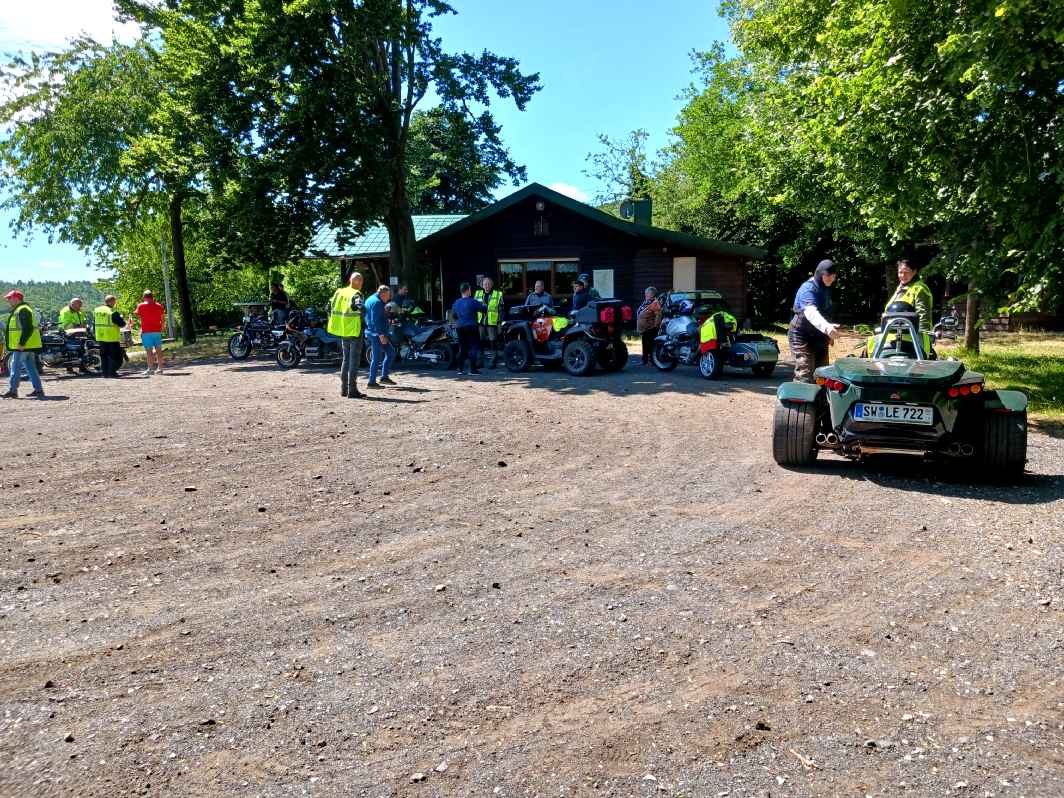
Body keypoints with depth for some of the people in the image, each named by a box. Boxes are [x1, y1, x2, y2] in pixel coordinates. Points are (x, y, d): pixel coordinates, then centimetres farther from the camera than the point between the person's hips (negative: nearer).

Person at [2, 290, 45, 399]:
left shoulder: (22, 310, -14)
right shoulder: (18, 310, 21)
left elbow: (28, 328, -23)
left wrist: (21, 344, -25)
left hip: (22, 346, -10)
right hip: (29, 345, 10)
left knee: (16, 367, -6)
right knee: (31, 368, 10)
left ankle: (12, 390, -3)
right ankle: (38, 389, 11)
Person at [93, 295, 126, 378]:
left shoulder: (96, 311, 8)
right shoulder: (113, 312, -15)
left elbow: (93, 323, 15)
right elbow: (122, 323, -13)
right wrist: (120, 317, 5)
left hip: (100, 337, 7)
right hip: (112, 338, -6)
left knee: (103, 356, 13)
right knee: (115, 356, 2)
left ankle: (104, 371, 13)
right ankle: (112, 371, -3)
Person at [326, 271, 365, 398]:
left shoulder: (339, 292, 9)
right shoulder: (356, 294, -11)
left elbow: (330, 306, 14)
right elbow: (359, 306, -30)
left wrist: (333, 322, 19)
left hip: (343, 331, 7)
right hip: (354, 331, -7)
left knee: (346, 359, 16)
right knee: (354, 360, -3)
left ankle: (344, 389, 20)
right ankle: (352, 390, -4)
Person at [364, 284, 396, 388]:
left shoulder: (370, 300, 18)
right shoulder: (377, 302, -15)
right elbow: (375, 320, -23)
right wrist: (381, 335, -24)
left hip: (373, 332, 10)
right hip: (377, 333, -10)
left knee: (390, 353, 13)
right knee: (376, 358, -5)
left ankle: (384, 377, 14)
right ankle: (371, 382, 0)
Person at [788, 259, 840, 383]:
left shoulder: (826, 289, 7)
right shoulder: (807, 289, -21)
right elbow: (811, 313, -41)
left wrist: (829, 335, 21)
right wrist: (827, 327, -59)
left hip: (819, 337, 9)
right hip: (802, 336, -8)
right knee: (804, 377, -17)